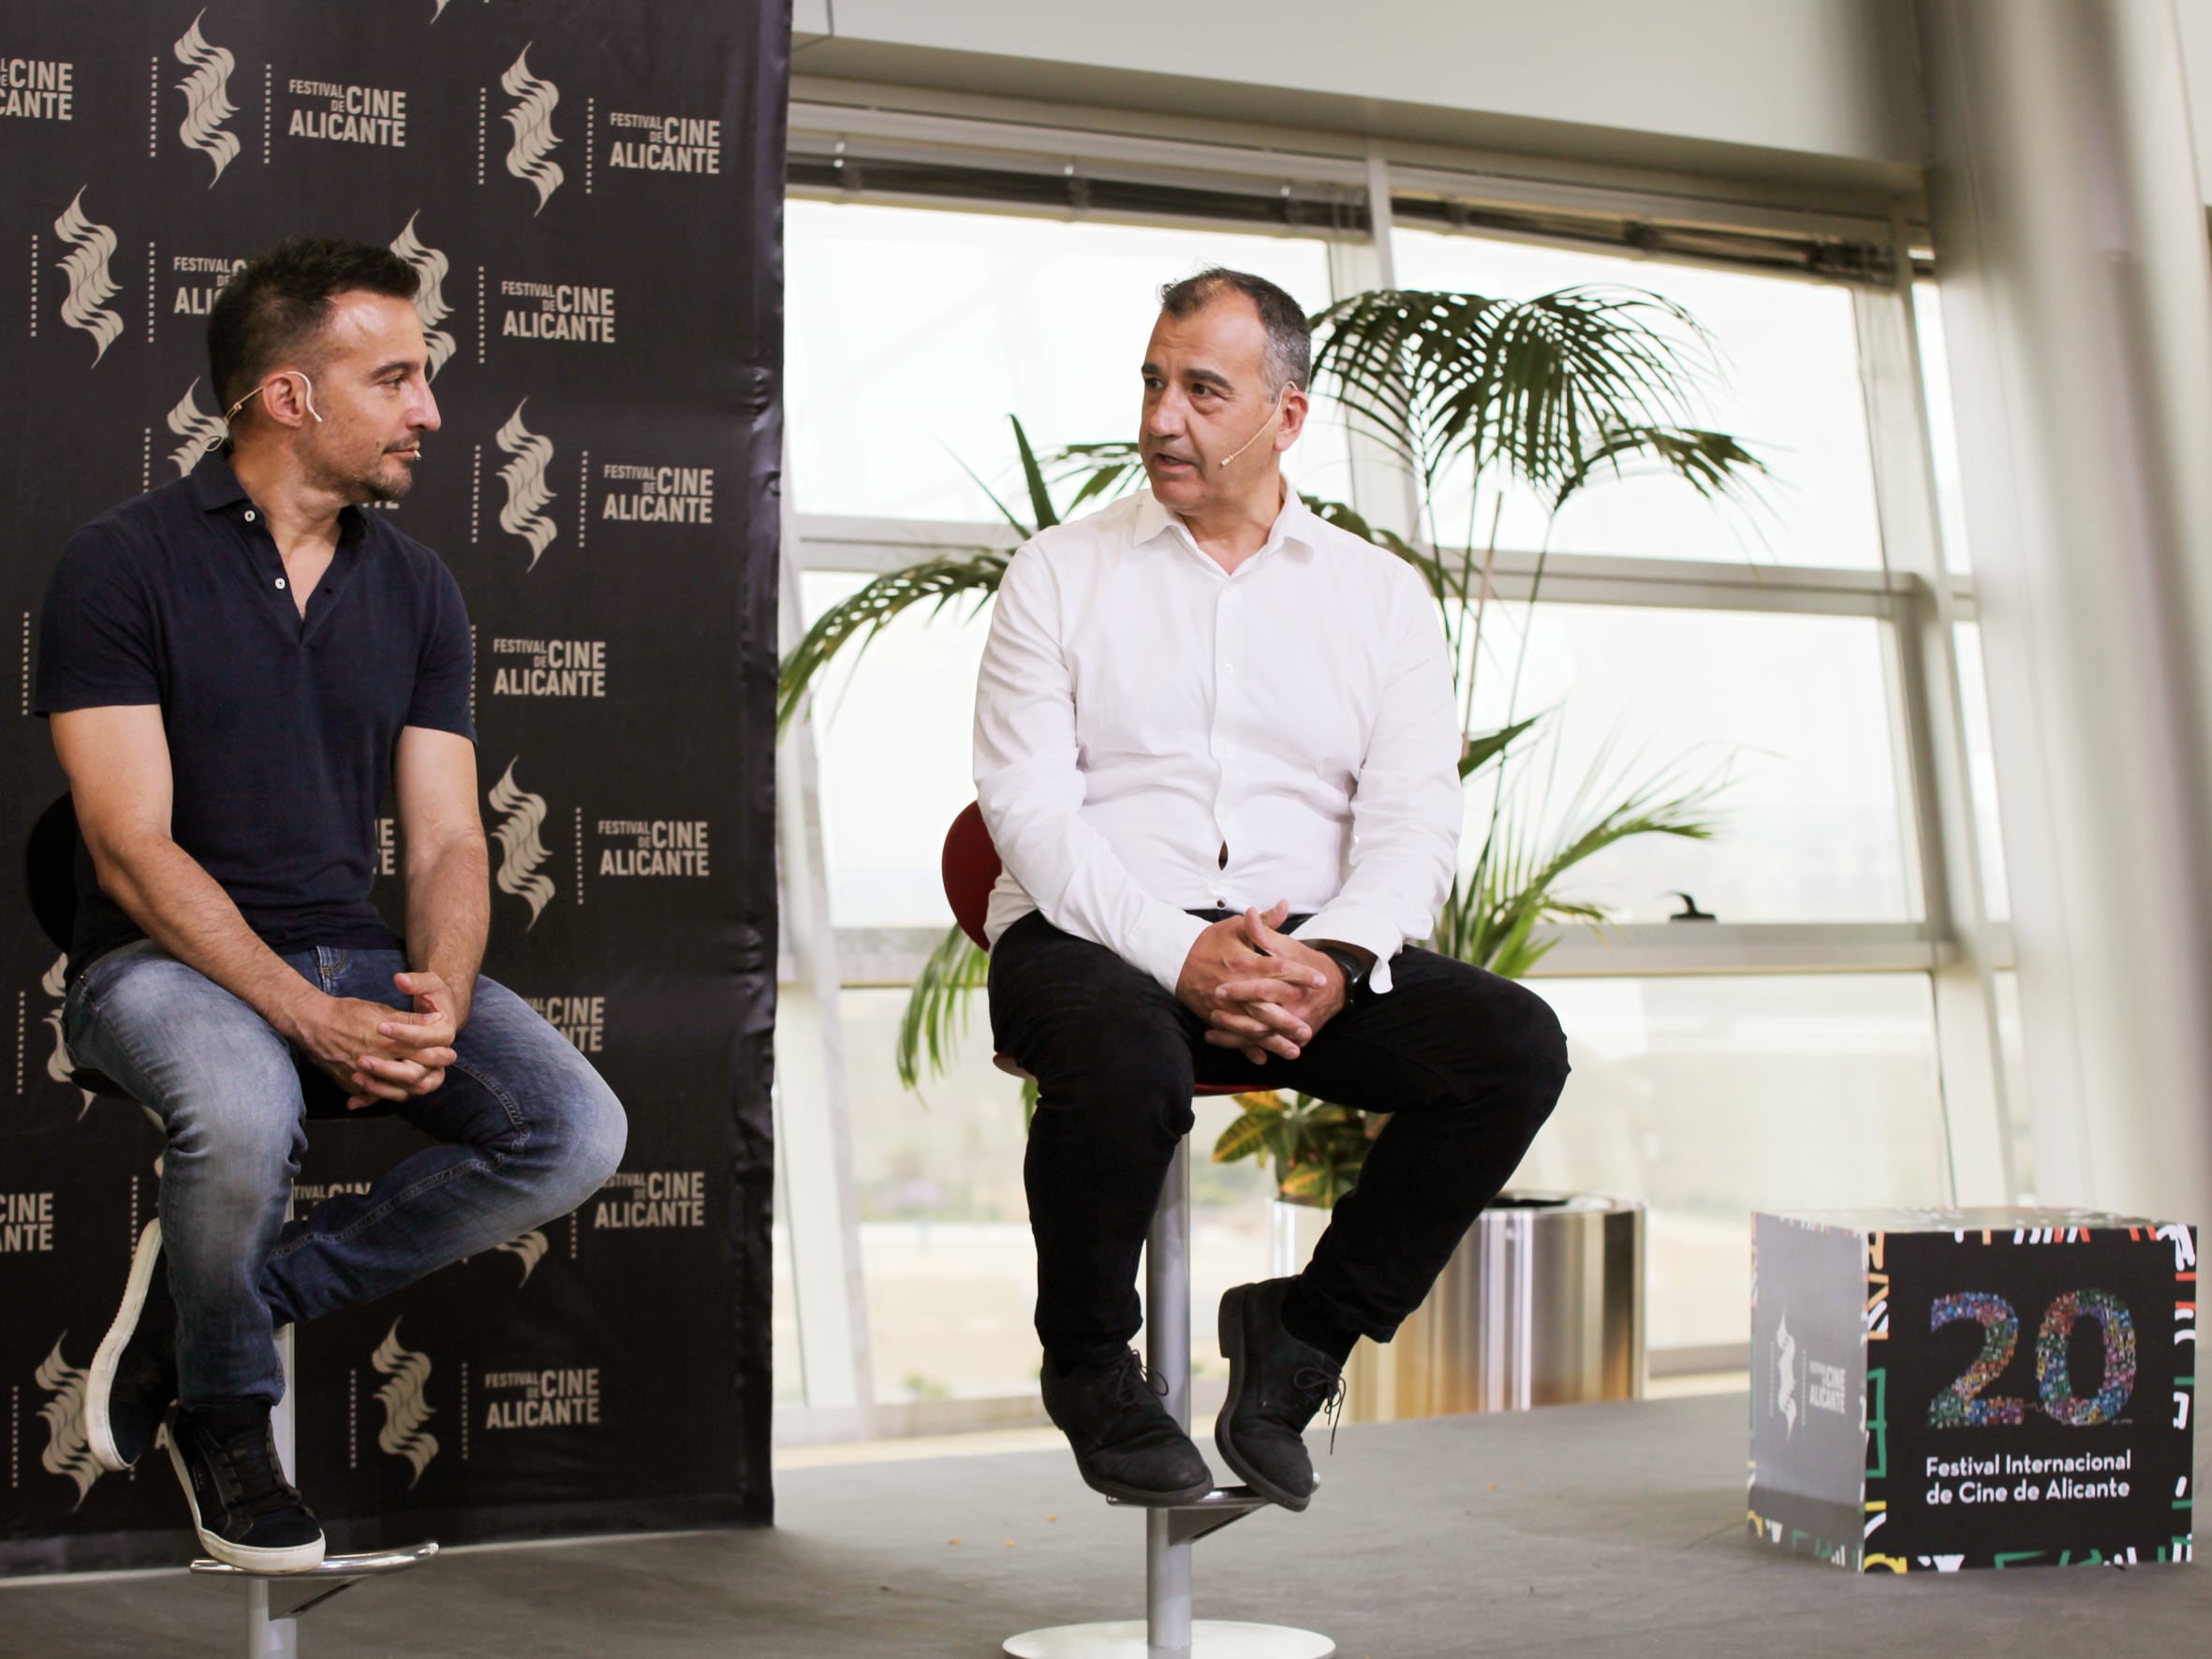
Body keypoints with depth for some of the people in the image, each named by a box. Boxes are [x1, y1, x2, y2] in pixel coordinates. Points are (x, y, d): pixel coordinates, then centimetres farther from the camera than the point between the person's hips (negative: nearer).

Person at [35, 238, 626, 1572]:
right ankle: (223, 1408, -4)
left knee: (577, 1134, -18)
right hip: (165, 961, -5)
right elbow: (134, 851, -13)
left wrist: (437, 1002, -17)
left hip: (361, 958, 5)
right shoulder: (124, 564, -6)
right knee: (246, 1112, -38)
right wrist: (315, 1020, -25)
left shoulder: (416, 588, 9)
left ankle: (211, 1296, -2)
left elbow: (446, 841, 5)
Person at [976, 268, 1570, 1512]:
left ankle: (1305, 1328, -3)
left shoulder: (1382, 594, 13)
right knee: (1123, 1060, -37)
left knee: (1516, 1043, -22)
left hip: (1313, 951, 3)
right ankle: (1090, 1364, -6)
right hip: (1095, 942, -2)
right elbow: (1029, 807, -4)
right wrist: (1180, 955, -19)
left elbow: (1416, 822, 2)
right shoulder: (1061, 573, 8)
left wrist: (1333, 962, -19)